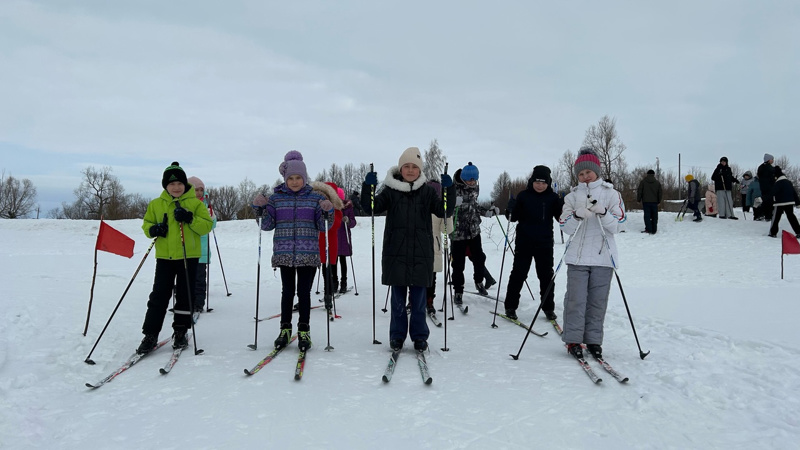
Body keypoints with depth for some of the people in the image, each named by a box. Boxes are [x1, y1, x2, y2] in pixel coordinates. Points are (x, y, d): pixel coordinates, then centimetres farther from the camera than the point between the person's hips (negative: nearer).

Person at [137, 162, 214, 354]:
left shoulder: (195, 203, 0)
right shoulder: (156, 204, 6)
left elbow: (207, 225, -5)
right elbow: (146, 224, 13)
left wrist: (190, 218, -20)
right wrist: (153, 230, -10)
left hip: (189, 256, -1)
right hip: (164, 257, 1)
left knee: (185, 296, 7)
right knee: (159, 295, 1)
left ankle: (180, 333, 21)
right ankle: (150, 334, 9)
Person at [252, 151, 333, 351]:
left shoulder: (316, 197, 3)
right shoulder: (276, 197, 6)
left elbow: (324, 227, 2)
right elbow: (267, 225, 7)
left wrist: (328, 212, -15)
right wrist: (259, 208, -7)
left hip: (308, 254, -1)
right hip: (284, 254, 1)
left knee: (304, 292, 1)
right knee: (287, 291, 7)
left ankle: (304, 331, 14)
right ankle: (285, 329, 22)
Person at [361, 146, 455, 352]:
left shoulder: (427, 191, 6)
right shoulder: (391, 190, 4)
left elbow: (444, 211, 0)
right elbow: (372, 207, -2)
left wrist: (449, 189, -13)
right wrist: (368, 187, -16)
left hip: (421, 252, 0)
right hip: (396, 252, 0)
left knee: (418, 297, 8)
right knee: (398, 297, 9)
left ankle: (419, 336, 21)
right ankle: (397, 335, 21)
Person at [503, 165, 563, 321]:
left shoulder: (553, 197, 0)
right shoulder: (524, 196, -3)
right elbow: (514, 217, 0)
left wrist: (565, 207, -19)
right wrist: (511, 210, -21)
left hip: (545, 244, 1)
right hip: (524, 242, -1)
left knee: (546, 275, 10)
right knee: (518, 273, 3)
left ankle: (548, 308, 22)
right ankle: (510, 306, 13)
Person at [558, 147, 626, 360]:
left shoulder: (611, 194, 6)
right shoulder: (572, 196, 9)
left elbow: (618, 225, -1)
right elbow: (566, 227, 2)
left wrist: (602, 212, -17)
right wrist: (578, 216, -17)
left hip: (603, 257, 0)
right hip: (578, 257, 0)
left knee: (598, 300, 4)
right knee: (576, 299, -3)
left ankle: (593, 340, 16)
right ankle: (573, 340, 7)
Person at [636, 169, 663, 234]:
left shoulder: (643, 182, 0)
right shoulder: (657, 183, 7)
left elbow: (639, 191, -1)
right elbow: (660, 193, 11)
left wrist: (638, 200, 8)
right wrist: (659, 201, 19)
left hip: (646, 202, -2)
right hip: (654, 202, 2)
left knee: (647, 216, -2)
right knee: (654, 216, 7)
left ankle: (648, 229, -8)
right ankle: (654, 230, 8)